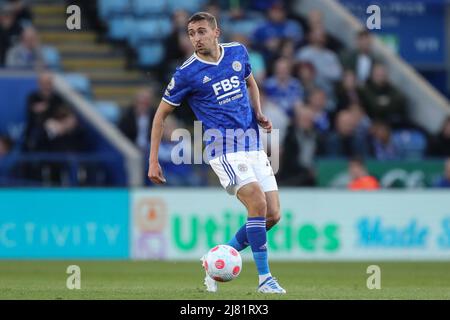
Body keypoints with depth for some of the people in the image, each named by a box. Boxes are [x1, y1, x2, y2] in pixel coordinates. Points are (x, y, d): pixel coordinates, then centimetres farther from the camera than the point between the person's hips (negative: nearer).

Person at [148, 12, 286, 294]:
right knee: (258, 203, -24)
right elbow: (162, 114, 2)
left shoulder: (238, 52, 6)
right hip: (224, 148, -6)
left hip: (254, 145, 6)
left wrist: (259, 114, 9)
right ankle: (265, 278, -14)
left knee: (273, 215, 0)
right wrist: (153, 161, -1)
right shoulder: (187, 74, -7)